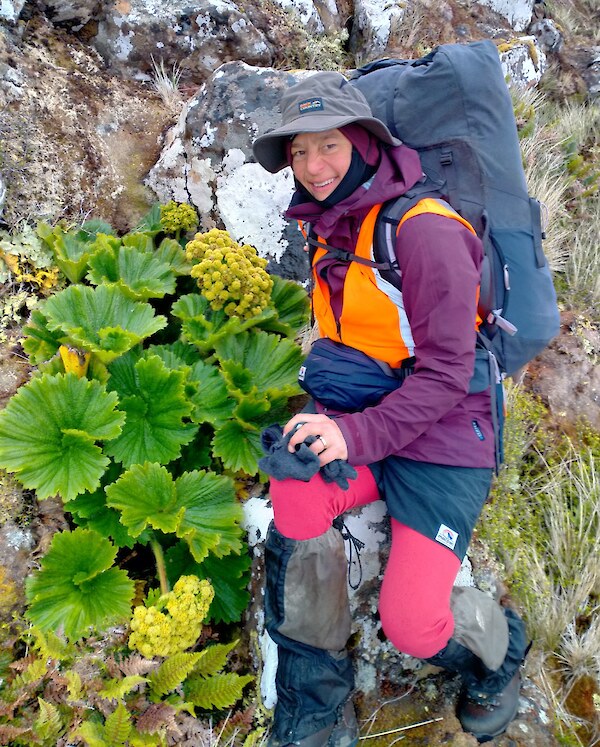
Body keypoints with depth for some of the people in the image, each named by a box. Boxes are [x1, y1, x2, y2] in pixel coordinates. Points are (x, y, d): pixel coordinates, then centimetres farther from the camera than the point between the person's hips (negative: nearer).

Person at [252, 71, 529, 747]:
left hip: (440, 438, -5)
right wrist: (326, 414, 6)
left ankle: (497, 651, 26)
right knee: (293, 496, -27)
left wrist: (357, 434, -29)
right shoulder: (331, 230, 9)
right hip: (359, 423, 6)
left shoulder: (423, 229, -16)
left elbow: (445, 373, -18)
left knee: (411, 623, -15)